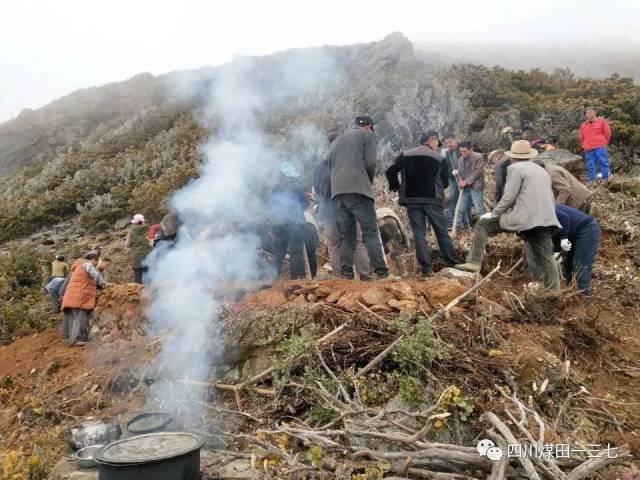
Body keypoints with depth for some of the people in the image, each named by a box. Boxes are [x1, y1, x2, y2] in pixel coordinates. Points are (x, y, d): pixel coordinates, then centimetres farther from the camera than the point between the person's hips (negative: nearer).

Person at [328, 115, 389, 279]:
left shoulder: (337, 140, 29)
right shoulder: (368, 134, 11)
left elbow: (330, 166, 25)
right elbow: (370, 163, -1)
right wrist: (370, 182, 14)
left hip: (337, 192, 5)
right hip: (358, 189, -5)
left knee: (347, 235, 6)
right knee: (370, 232, -6)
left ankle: (347, 274, -2)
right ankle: (382, 271, -12)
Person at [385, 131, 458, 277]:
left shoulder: (405, 155, 7)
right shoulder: (439, 158, 4)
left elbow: (390, 171, 3)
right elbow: (445, 182, 6)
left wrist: (395, 186, 19)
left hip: (412, 199, 1)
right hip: (433, 199, -1)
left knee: (419, 233, 1)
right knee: (442, 232, 10)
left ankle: (426, 268, -5)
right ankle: (452, 264, 15)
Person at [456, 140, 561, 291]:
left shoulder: (515, 168, 2)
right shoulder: (542, 171, 26)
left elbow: (508, 198, -7)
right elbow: (551, 199, 27)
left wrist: (493, 214, 4)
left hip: (523, 218, -7)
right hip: (545, 221, 7)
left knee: (482, 224, 4)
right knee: (546, 260, 11)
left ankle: (474, 262, -3)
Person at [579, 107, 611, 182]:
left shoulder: (602, 122, 8)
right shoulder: (583, 126, 19)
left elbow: (607, 134, 8)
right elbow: (582, 138, 25)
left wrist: (603, 143, 9)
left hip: (600, 148, -4)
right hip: (588, 150, 4)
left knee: (603, 163, -9)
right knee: (590, 166, 1)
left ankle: (606, 180, -10)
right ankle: (592, 182, 3)